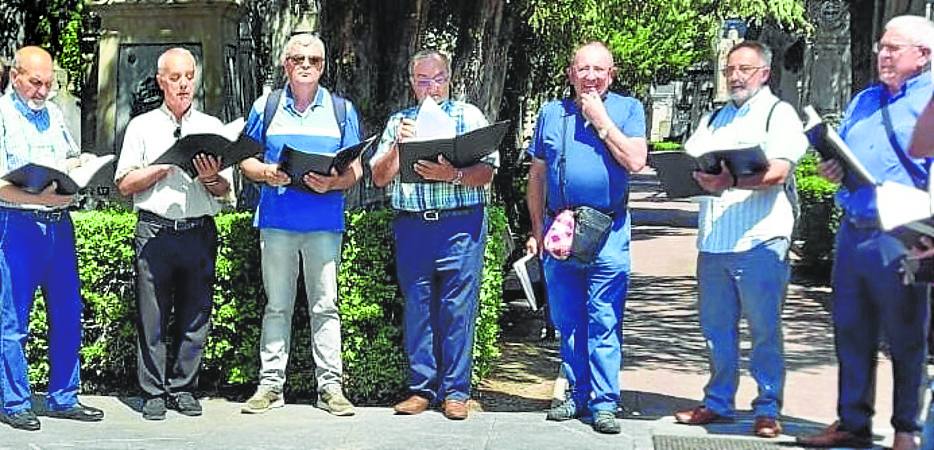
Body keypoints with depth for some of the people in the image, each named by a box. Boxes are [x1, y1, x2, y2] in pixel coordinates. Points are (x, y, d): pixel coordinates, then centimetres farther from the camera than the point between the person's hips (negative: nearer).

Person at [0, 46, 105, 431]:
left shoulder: (53, 113, 16)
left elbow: (76, 160, 23)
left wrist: (77, 170, 0)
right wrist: (39, 197, -26)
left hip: (59, 223, 6)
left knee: (68, 313, 9)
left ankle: (63, 398, 19)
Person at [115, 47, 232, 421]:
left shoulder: (212, 127, 15)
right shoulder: (142, 126, 10)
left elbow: (224, 190, 12)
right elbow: (125, 184, 3)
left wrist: (210, 177, -9)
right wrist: (164, 167, -7)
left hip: (200, 233, 2)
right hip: (155, 231, -2)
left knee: (195, 316, 3)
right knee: (153, 317, -1)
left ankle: (183, 389, 13)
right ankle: (154, 394, 6)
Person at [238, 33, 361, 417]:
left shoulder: (342, 110, 9)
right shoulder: (266, 107, 10)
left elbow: (355, 168, 7)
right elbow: (246, 160, 12)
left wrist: (333, 183, -14)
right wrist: (266, 174, -10)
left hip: (324, 222, 0)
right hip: (276, 221, 1)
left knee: (324, 305, 0)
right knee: (277, 305, 5)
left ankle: (330, 386, 3)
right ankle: (271, 384, 10)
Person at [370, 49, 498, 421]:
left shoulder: (469, 116, 8)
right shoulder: (399, 122, 16)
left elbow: (487, 172, -2)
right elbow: (379, 178, 10)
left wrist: (452, 175, -19)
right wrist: (399, 144, -5)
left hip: (460, 225, -3)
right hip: (411, 225, 3)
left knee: (458, 308, -2)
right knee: (417, 307, 5)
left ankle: (456, 392, 5)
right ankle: (422, 388, 14)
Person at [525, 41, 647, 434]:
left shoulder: (627, 109, 3)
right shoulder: (551, 113, 10)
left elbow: (636, 161, -12)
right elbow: (537, 176, 13)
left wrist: (600, 120, -10)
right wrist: (537, 230, 10)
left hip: (607, 232, -3)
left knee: (604, 323, -4)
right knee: (567, 322, 9)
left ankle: (604, 403, 1)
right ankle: (577, 395, 20)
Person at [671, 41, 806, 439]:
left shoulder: (779, 113, 3)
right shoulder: (714, 119, 23)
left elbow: (779, 170, -12)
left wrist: (732, 182, -27)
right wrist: (701, 177, -7)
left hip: (759, 239, -6)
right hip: (713, 240, 6)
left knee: (764, 328, -3)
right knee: (716, 328, 10)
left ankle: (768, 409, 4)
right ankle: (718, 402, 20)